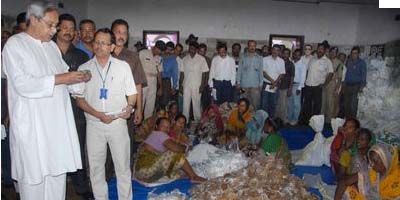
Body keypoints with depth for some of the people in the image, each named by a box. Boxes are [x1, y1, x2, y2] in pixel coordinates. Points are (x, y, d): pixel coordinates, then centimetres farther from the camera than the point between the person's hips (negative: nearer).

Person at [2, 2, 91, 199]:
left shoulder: (52, 45, 14)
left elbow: (64, 74, 17)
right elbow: (22, 84, -17)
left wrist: (78, 78, -3)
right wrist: (59, 79, -19)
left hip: (58, 122, 6)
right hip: (31, 125, -5)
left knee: (58, 170, 12)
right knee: (33, 175, 5)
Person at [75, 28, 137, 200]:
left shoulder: (123, 66, 3)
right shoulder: (84, 68, 4)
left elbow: (132, 94, 8)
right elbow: (80, 99, 3)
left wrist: (129, 107, -12)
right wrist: (98, 115, -10)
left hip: (118, 122, -1)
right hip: (94, 124, 1)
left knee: (123, 166, 5)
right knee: (96, 167, 10)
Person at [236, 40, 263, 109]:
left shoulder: (259, 58, 6)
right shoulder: (243, 58, 4)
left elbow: (261, 72, 7)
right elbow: (239, 71, 5)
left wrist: (260, 84, 3)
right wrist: (238, 83, -1)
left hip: (255, 85, 0)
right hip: (244, 85, 0)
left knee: (255, 104, -3)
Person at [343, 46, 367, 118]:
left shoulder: (361, 62, -1)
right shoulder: (348, 62, 13)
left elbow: (363, 74, -4)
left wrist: (362, 86, -12)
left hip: (356, 86, -5)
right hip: (347, 85, 5)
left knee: (353, 104, -7)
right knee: (346, 104, 6)